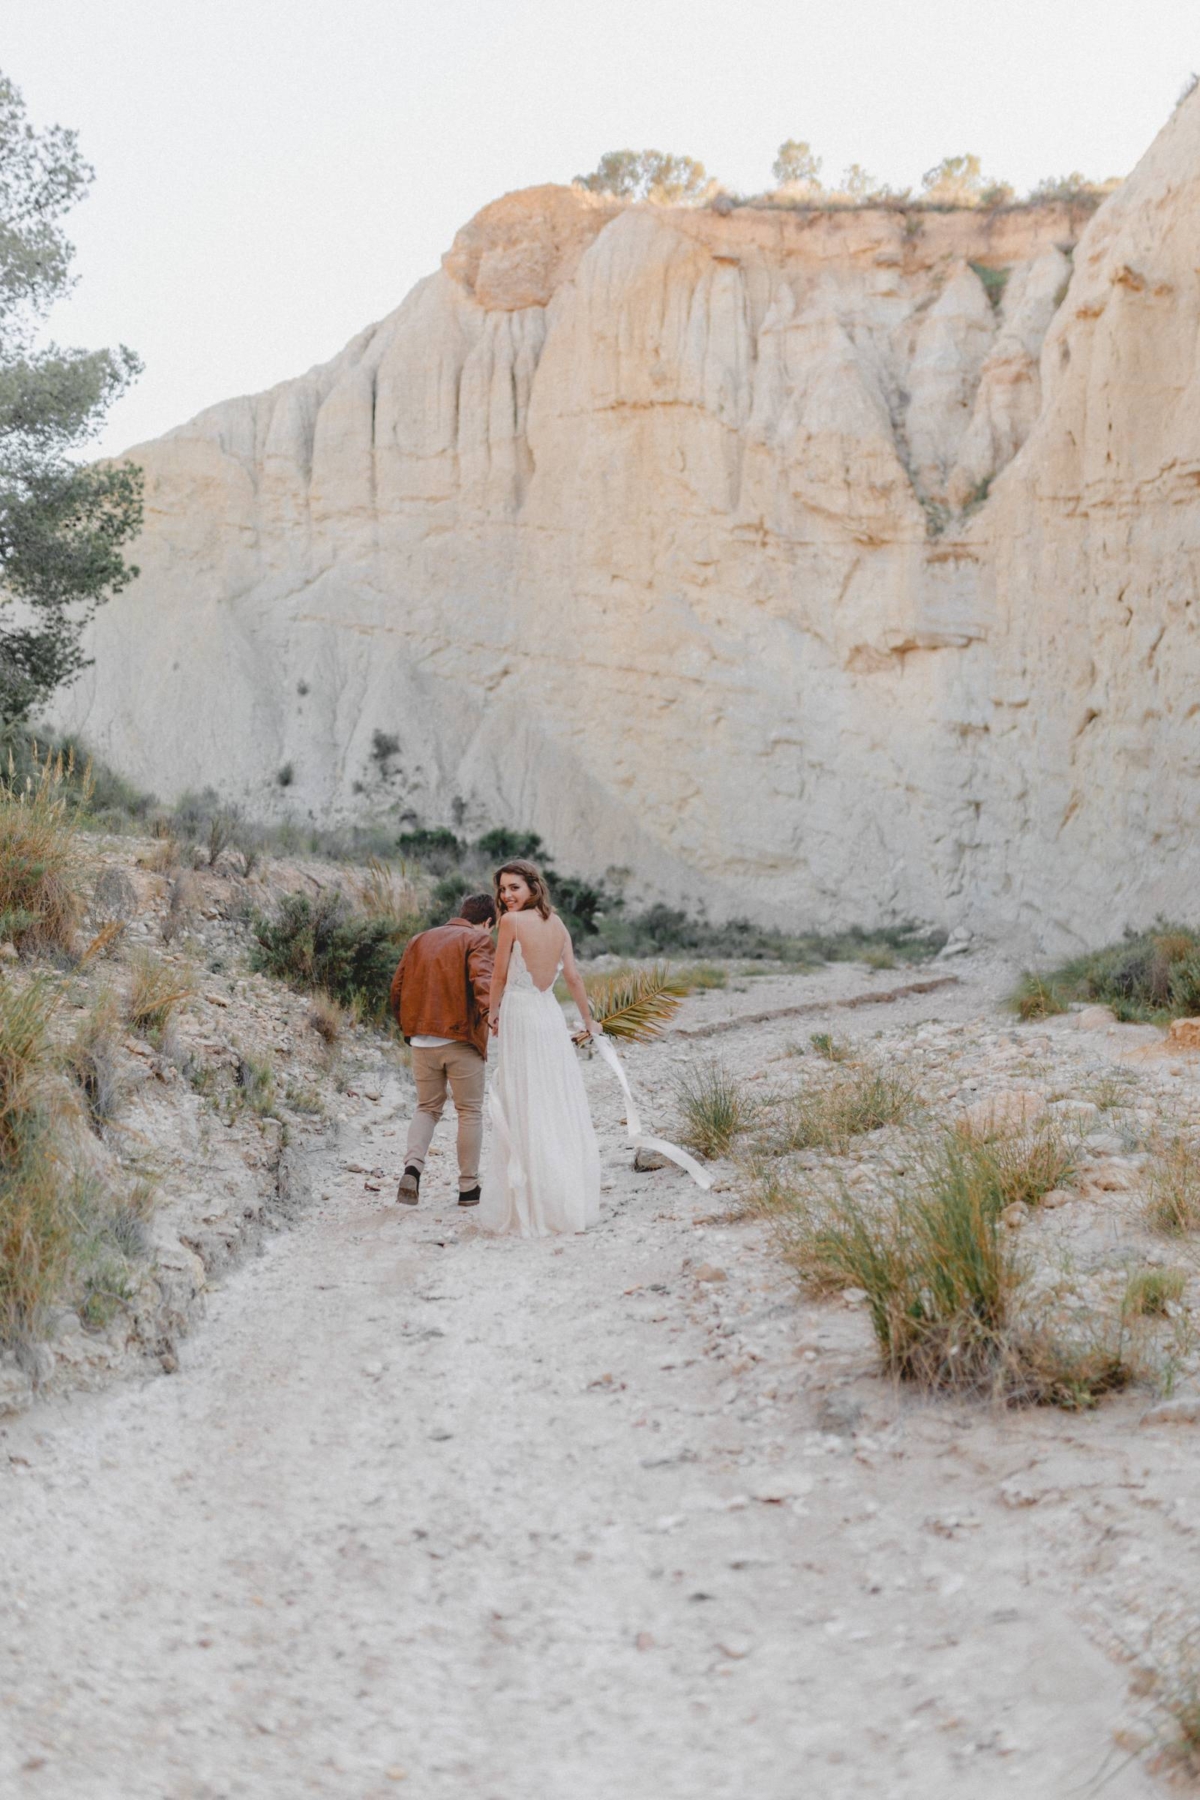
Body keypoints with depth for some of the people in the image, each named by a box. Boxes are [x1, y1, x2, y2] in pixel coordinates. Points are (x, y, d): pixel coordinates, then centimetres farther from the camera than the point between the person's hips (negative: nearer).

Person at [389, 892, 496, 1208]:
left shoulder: (420, 940, 15)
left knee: (427, 1107, 18)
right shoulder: (477, 940, -3)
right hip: (461, 1039, -5)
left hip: (422, 1040, 5)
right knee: (470, 1112, 9)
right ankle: (468, 1187, 13)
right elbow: (482, 978, -23)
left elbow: (397, 986, 15)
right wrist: (490, 1012, -37)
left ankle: (412, 1166, -5)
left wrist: (406, 1026, 27)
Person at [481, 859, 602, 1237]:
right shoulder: (557, 923, 6)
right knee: (562, 1107, 11)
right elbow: (572, 976, 7)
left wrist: (493, 1012, 11)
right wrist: (588, 1020, 16)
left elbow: (500, 976, -4)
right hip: (551, 1017, 6)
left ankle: (535, 1208, 3)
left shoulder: (511, 921, -12)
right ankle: (574, 1202, 18)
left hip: (519, 1017, -6)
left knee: (525, 1112, 0)